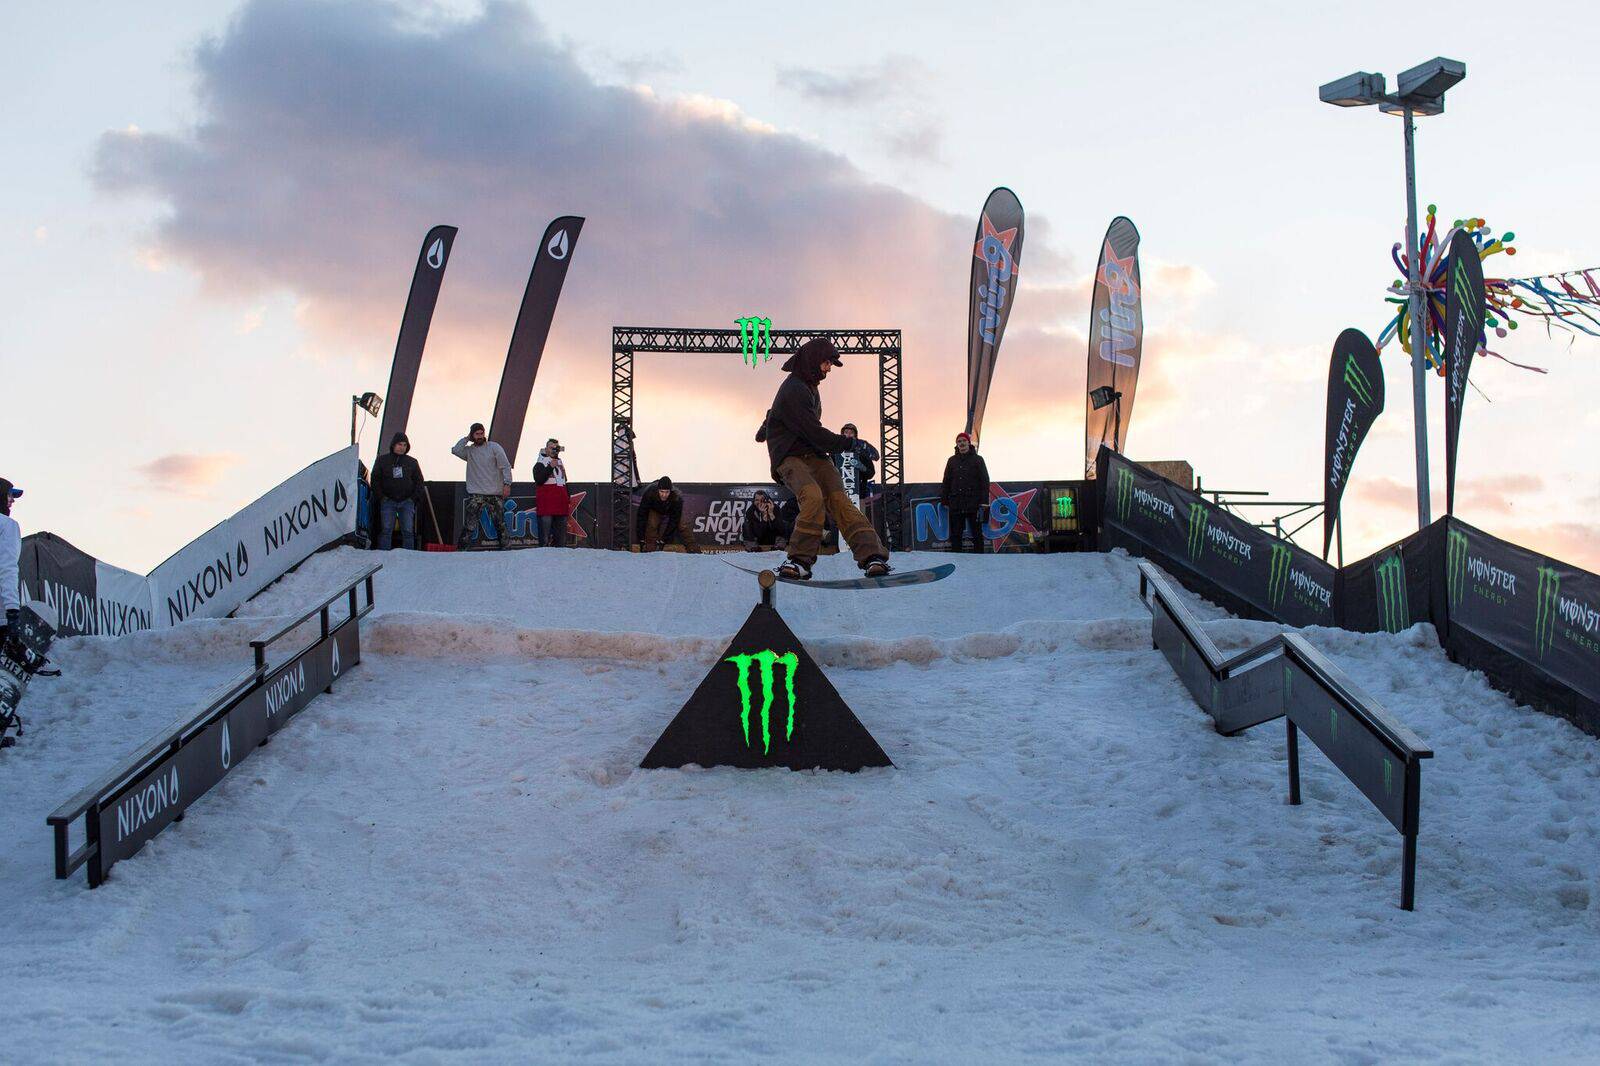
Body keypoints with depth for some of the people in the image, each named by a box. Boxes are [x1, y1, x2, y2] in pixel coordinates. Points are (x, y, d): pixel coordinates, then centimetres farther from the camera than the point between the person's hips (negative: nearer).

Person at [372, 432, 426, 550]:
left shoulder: (412, 462, 11)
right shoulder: (382, 460, 7)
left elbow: (419, 482, 15)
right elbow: (375, 480, 7)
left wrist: (413, 497, 3)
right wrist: (381, 496, -3)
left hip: (407, 501, 1)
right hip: (388, 501, -1)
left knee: (408, 531, -3)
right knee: (386, 530, -8)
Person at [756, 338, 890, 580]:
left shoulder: (809, 386, 17)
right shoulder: (793, 391, -15)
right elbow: (813, 432, -20)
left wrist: (767, 428, 53)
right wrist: (850, 444, -16)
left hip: (815, 455, 8)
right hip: (790, 457, -8)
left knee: (838, 500, -15)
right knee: (813, 496, -34)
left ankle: (872, 556, -31)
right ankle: (801, 559, -25)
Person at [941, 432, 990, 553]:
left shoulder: (977, 460, 3)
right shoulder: (952, 461, 12)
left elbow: (985, 482, 0)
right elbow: (946, 483, 14)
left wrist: (983, 502, -8)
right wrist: (944, 501, 7)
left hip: (974, 505, -3)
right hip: (956, 505, 3)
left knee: (977, 533, 2)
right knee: (955, 534, 4)